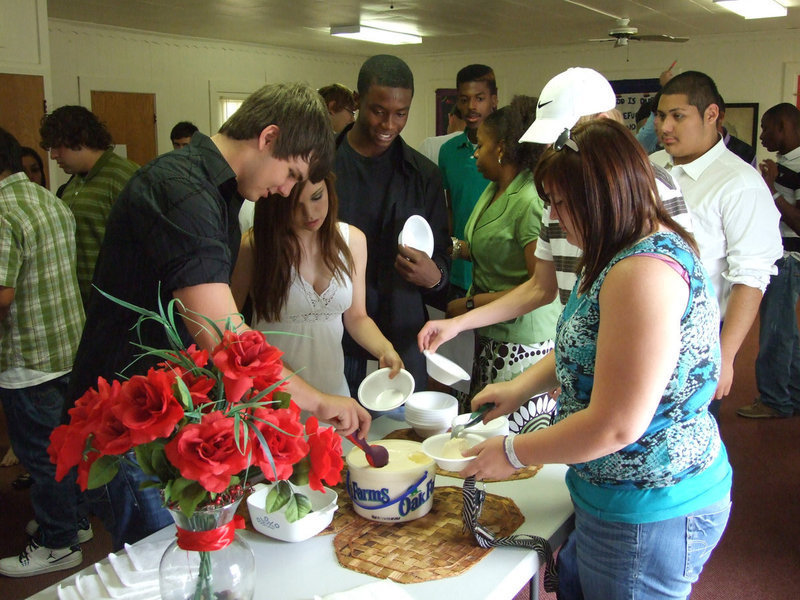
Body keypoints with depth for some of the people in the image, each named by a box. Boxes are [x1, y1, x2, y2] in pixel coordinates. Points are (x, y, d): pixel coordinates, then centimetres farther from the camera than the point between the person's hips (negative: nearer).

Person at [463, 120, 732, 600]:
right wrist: (520, 387, 9)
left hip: (647, 518, -9)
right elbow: (587, 348, 20)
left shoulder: (645, 272, -27)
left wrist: (512, 453, -15)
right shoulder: (639, 251, 7)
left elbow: (617, 425, -28)